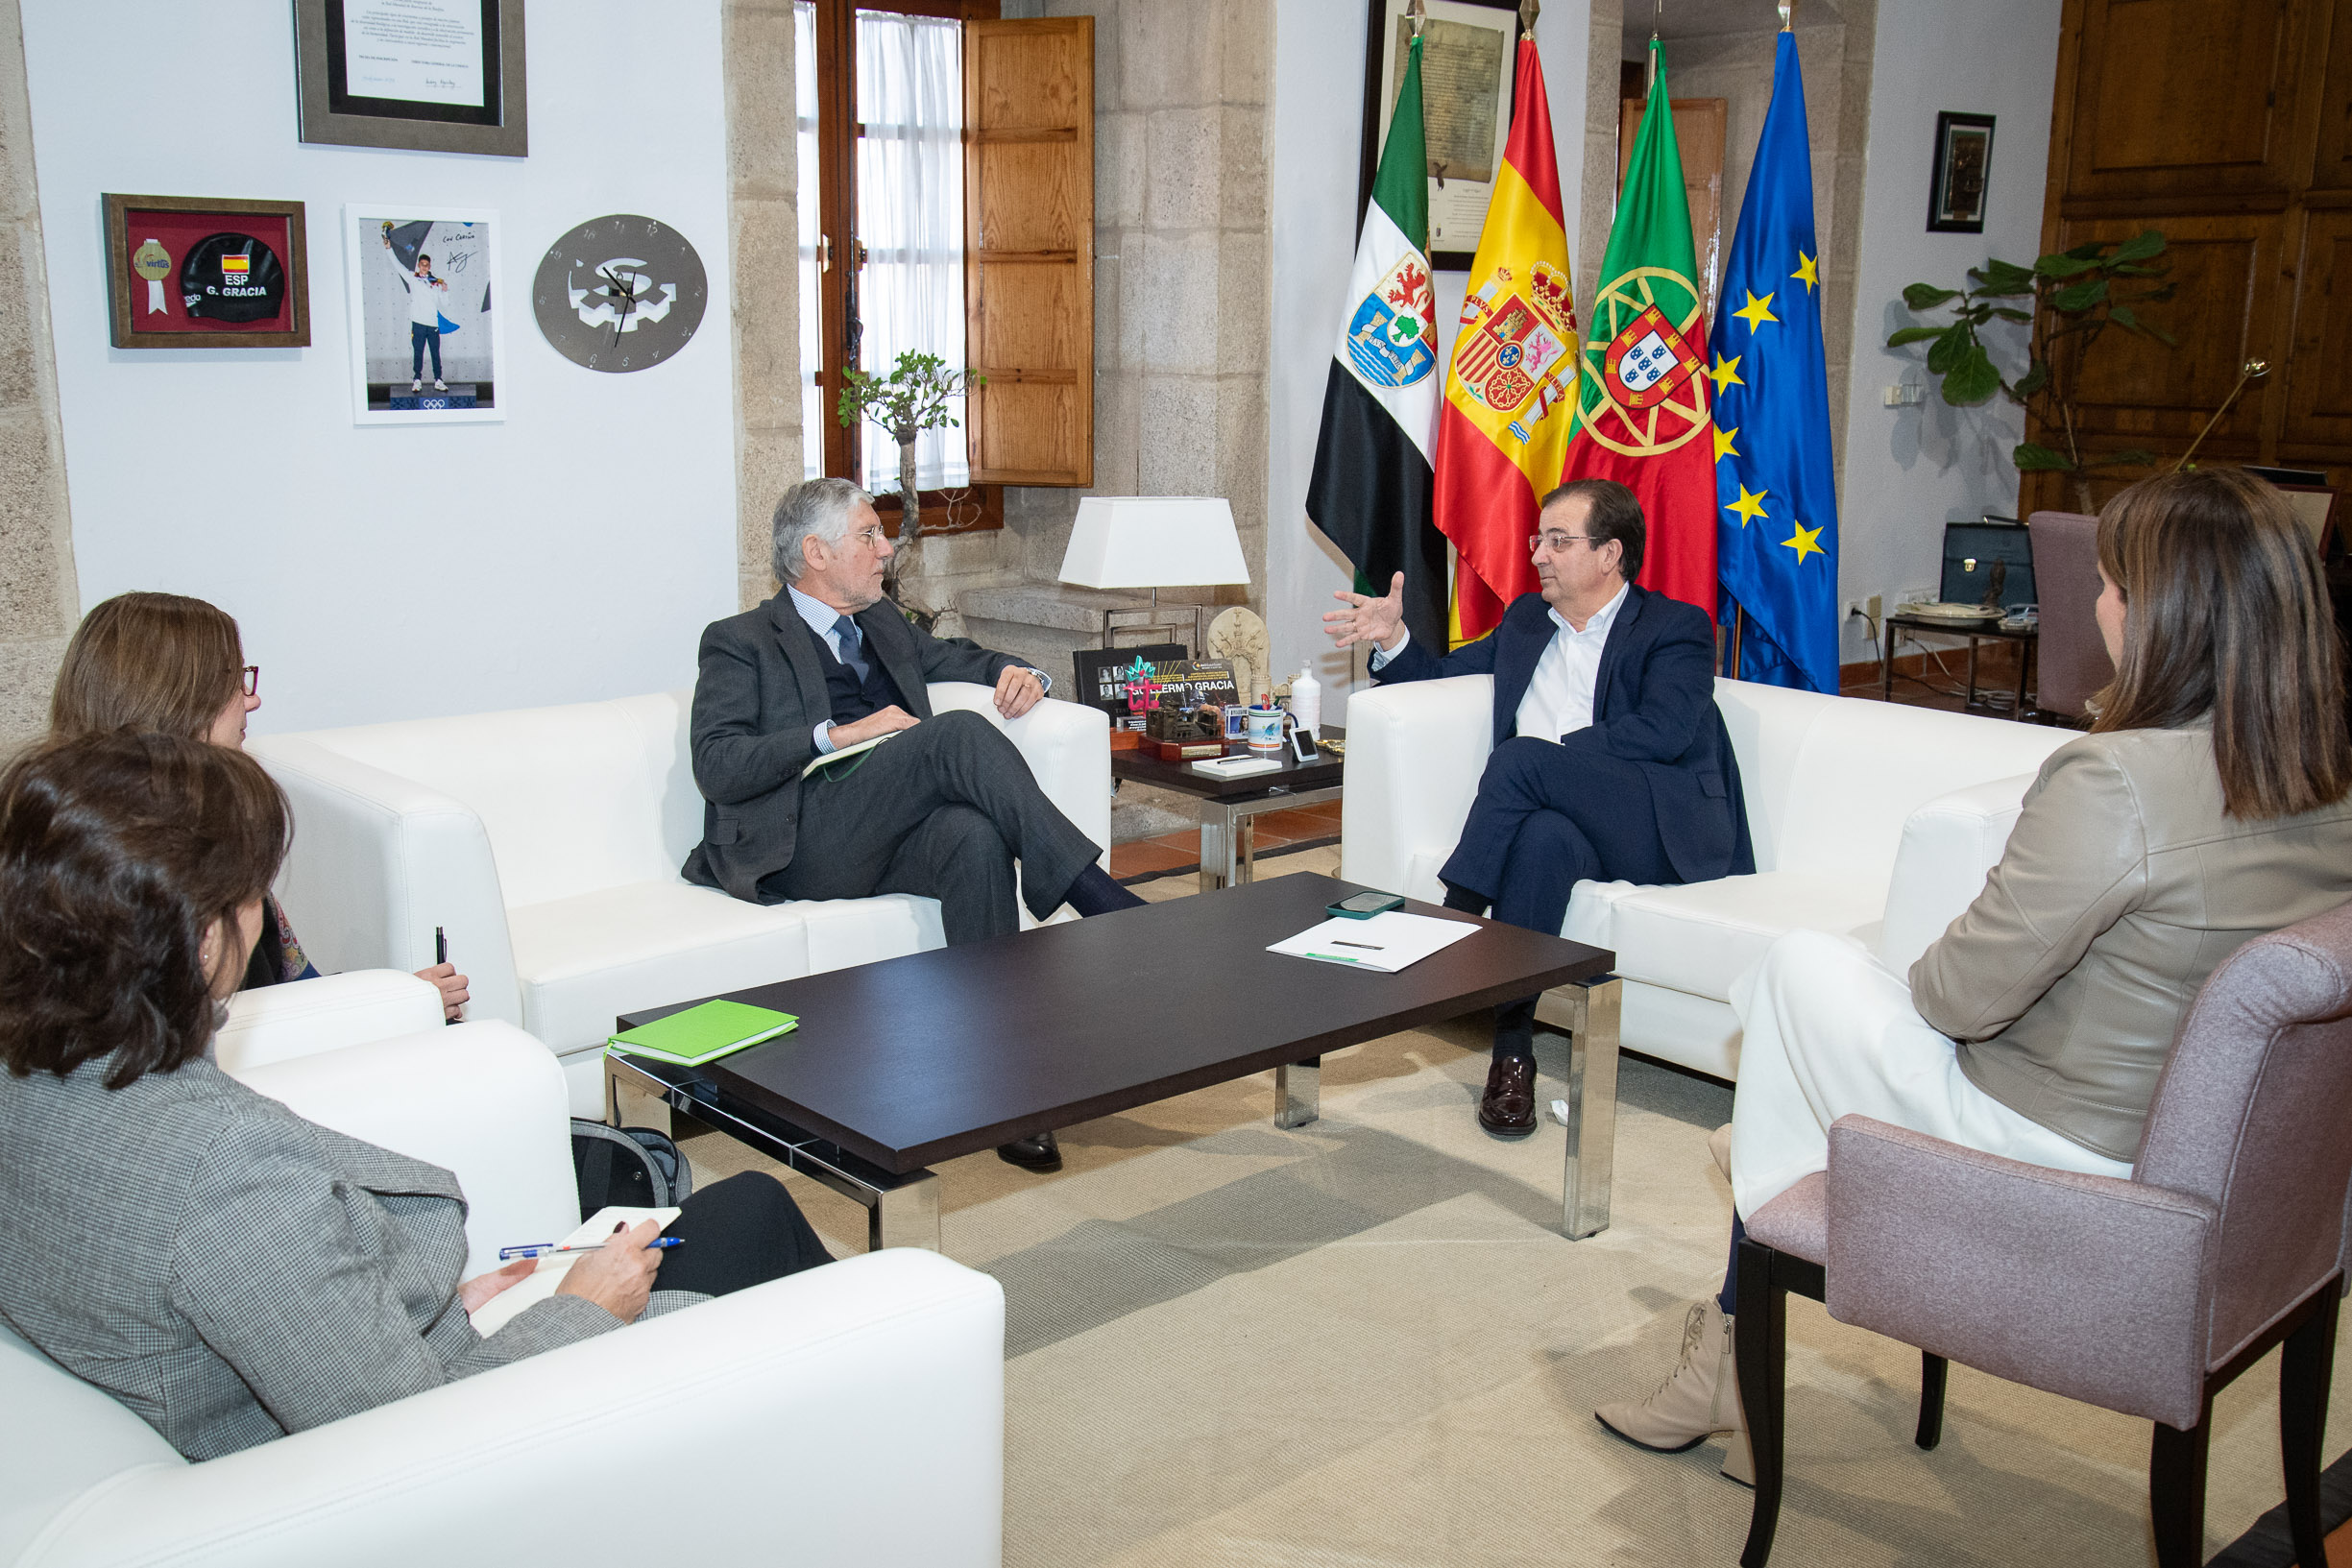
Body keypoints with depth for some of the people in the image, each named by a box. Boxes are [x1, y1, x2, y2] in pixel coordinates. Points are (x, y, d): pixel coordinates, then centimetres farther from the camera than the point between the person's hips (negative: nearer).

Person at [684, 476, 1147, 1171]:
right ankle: (1101, 902, -31)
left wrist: (1017, 672, 13)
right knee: (958, 732, -29)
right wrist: (839, 734, -13)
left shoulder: (883, 623, 29)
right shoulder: (742, 642, 9)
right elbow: (717, 767, -5)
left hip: (896, 834, 5)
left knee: (977, 837, -34)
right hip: (805, 843, -5)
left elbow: (964, 658, 39)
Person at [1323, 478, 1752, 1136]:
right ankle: (1513, 1048, -33)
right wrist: (1393, 640, 14)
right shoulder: (1526, 619, 25)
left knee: (1521, 757, -30)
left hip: (1664, 828, -4)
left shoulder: (1677, 627, 7)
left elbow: (1662, 731, -10)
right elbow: (1446, 670, 35)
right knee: (1545, 838, -35)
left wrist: (1551, 753, -14)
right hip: (1558, 816, 4)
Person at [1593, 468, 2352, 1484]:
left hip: (2057, 1152, -8)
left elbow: (1967, 991, -21)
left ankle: (1735, 1337, 25)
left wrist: (1919, 979, 1)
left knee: (1801, 964, 10)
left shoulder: (2114, 782, -29)